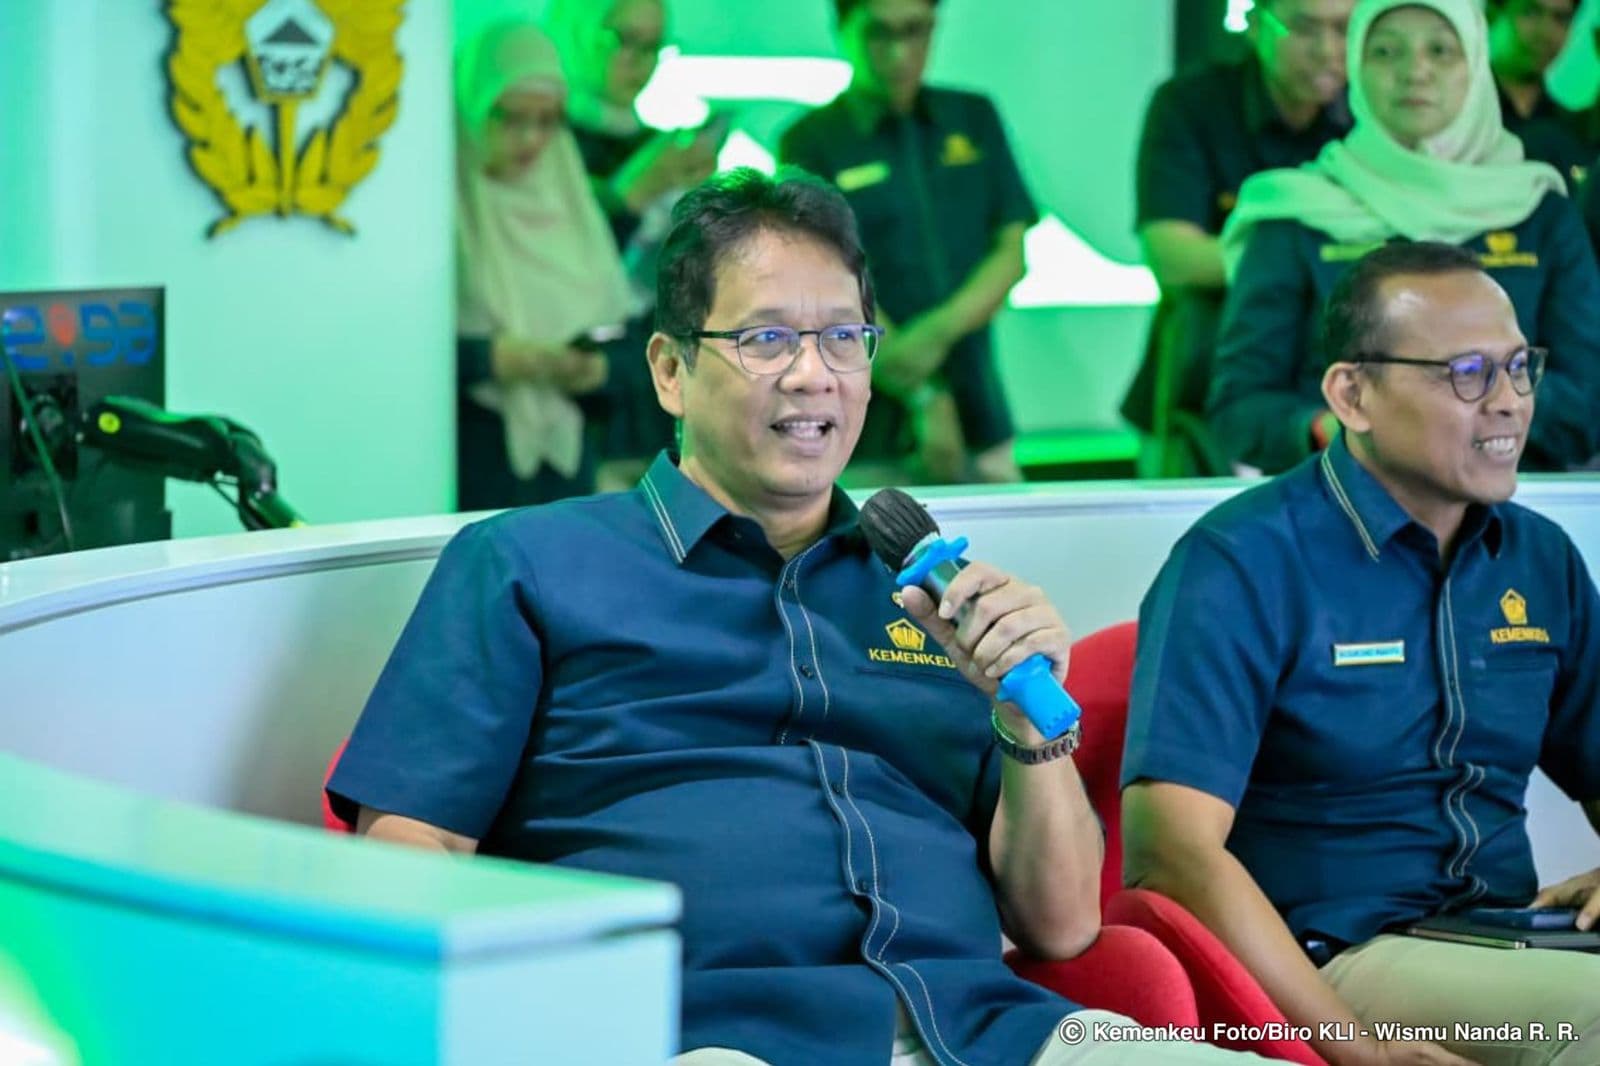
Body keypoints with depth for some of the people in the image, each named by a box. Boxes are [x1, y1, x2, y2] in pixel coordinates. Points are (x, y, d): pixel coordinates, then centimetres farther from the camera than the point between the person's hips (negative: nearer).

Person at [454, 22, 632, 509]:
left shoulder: (567, 194, 13)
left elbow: (611, 319, 13)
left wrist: (595, 365, -7)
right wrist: (500, 357, -21)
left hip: (564, 446, 5)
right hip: (474, 447, -5)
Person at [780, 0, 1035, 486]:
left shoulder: (974, 118, 12)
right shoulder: (811, 142, 0)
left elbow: (1012, 251, 6)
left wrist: (941, 329, -13)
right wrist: (923, 399, -17)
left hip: (982, 423, 4)